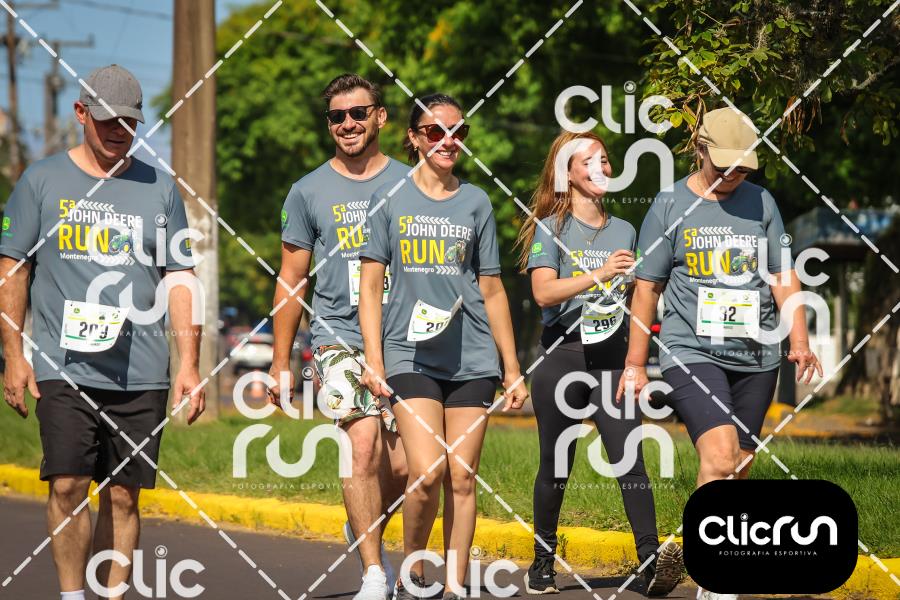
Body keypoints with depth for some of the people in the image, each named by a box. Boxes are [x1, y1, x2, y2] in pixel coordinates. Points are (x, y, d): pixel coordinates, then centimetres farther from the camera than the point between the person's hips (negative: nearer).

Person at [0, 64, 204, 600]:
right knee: (68, 488, -10)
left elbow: (180, 278, 11)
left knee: (123, 496, 3)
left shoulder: (160, 188, 11)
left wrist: (189, 366, 4)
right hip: (64, 369, -1)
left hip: (141, 374, 1)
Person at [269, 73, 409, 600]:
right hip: (340, 337, -1)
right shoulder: (310, 192, 7)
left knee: (400, 467, -1)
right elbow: (292, 280, 12)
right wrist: (281, 361, 9)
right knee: (364, 444, -20)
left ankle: (365, 533, 31)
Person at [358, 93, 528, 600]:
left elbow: (492, 290, 13)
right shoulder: (389, 199, 6)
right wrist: (373, 359, -4)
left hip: (471, 357, 2)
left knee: (462, 478, 0)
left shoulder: (476, 202, 11)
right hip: (409, 353, -2)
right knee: (427, 473, -15)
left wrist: (513, 368, 11)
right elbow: (371, 285, 5)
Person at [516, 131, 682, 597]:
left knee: (630, 458, -13)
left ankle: (651, 559, -22)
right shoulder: (549, 227, 0)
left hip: (611, 358, 3)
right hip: (562, 356, -3)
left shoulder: (624, 231, 14)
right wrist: (599, 273, -26)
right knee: (556, 466, 4)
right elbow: (544, 293, -15)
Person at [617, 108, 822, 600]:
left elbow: (783, 277, 13)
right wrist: (635, 363, 5)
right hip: (692, 352, -4)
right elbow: (647, 286, 6)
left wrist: (799, 340, 0)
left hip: (756, 356, 4)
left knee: (738, 468, 5)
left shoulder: (761, 202, 11)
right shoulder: (671, 204, 3)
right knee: (720, 457, -21)